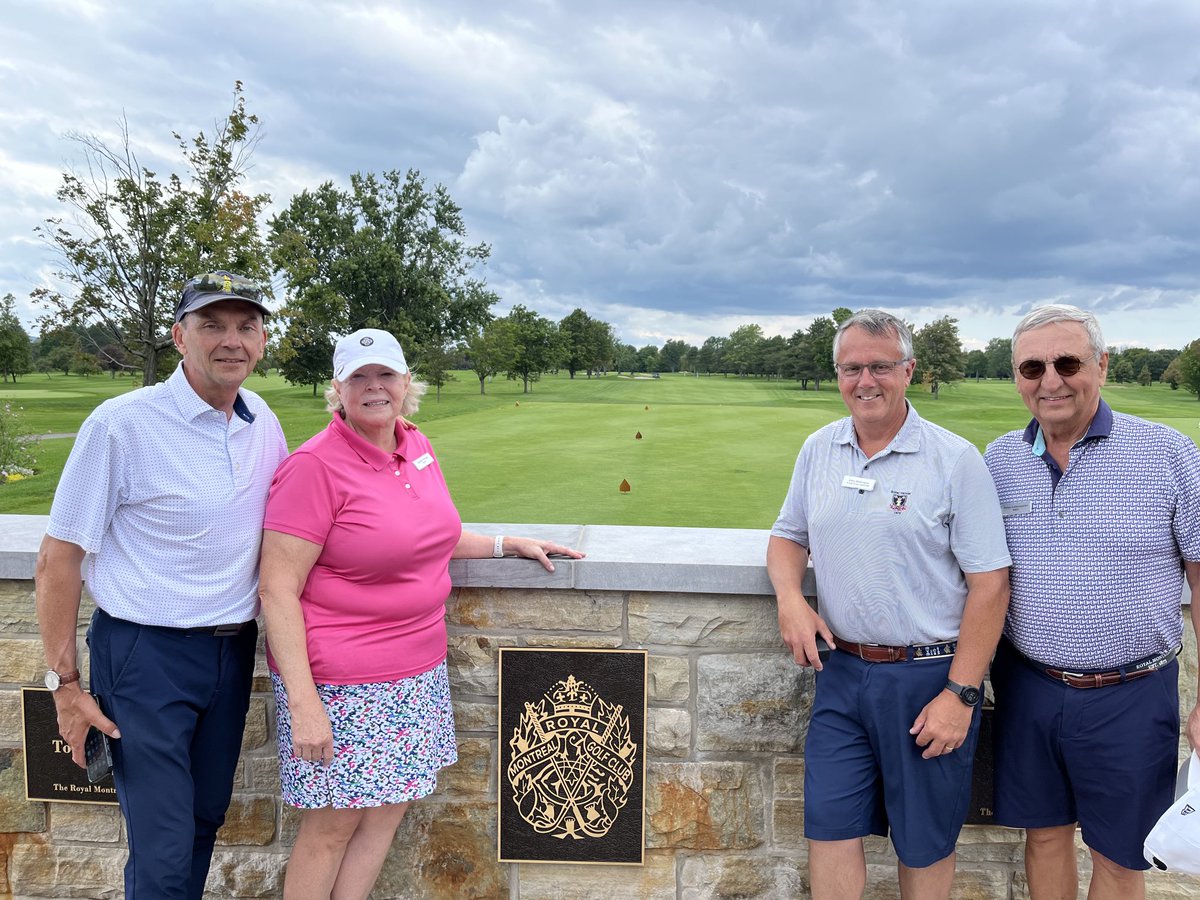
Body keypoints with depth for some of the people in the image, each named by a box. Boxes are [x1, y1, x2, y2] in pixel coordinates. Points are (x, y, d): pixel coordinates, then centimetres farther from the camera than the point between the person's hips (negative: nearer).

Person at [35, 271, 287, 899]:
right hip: (146, 655, -5)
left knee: (205, 820, 18)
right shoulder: (122, 423, -13)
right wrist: (64, 684, -8)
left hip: (234, 652, 5)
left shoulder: (264, 423, 3)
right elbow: (58, 557, -9)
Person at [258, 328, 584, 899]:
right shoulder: (314, 466, -16)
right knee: (332, 826, 6)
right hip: (341, 682, -7)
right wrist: (302, 702, -21)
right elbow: (278, 589, -17)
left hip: (416, 670, 7)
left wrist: (508, 545, 12)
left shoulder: (417, 447, 6)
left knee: (388, 808, 15)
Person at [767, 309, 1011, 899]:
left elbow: (990, 583, -10)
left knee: (925, 843, 12)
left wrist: (960, 694, -13)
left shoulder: (955, 459, -9)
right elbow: (789, 536, 16)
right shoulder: (818, 450, 5)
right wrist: (789, 597, -6)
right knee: (829, 827, 6)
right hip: (842, 671, 4)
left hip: (928, 676, -3)